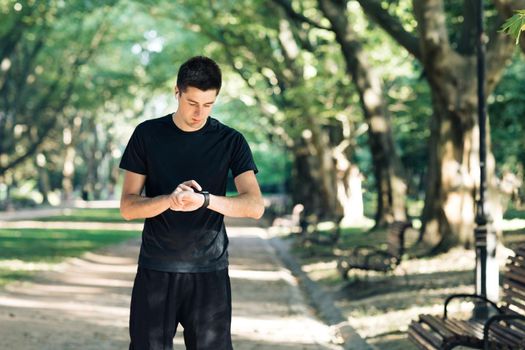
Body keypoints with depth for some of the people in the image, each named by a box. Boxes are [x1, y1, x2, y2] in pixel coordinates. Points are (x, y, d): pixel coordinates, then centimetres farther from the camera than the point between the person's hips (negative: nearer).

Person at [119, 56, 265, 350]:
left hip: (210, 273, 0)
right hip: (155, 271, 0)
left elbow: (255, 206, -11)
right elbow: (128, 207, -2)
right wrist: (168, 200, -23)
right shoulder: (148, 134, 1)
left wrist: (204, 199, -29)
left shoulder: (231, 141, 0)